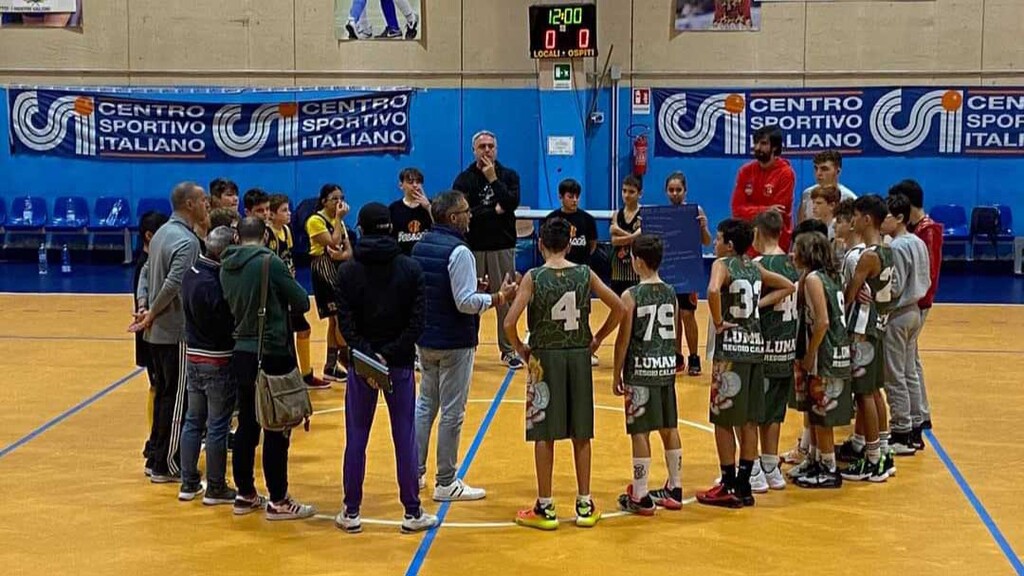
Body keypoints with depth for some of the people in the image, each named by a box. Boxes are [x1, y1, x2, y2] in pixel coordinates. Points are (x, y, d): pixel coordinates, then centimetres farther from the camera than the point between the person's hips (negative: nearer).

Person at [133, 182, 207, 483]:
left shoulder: (163, 232, 12)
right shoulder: (186, 241, -18)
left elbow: (146, 271, 15)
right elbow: (174, 284, -26)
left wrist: (142, 306, 3)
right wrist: (151, 315, -14)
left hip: (158, 331, 9)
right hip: (177, 331, -9)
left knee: (164, 393, 16)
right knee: (177, 399, -1)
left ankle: (159, 458, 22)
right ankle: (167, 465, 5)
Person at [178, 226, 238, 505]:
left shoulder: (192, 273, 3)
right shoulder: (213, 284, -24)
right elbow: (228, 323, -21)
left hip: (193, 355, 8)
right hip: (218, 361, -8)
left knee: (193, 421, 16)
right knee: (218, 427, 3)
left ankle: (189, 483, 23)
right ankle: (216, 488, 12)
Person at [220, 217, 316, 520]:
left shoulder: (226, 267, 3)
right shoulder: (269, 262, -15)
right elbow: (302, 302, -9)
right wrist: (283, 298, 10)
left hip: (242, 354, 7)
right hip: (272, 355, -7)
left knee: (246, 426, 14)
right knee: (276, 430, 0)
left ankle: (245, 494, 21)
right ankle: (278, 501, 5)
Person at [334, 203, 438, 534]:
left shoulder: (348, 271, -3)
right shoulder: (410, 269, -2)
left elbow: (346, 323, -11)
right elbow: (417, 323, -9)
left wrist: (369, 356, -15)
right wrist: (390, 354, -11)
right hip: (400, 365, 0)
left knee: (356, 439, 8)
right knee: (405, 439, 6)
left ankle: (351, 513, 13)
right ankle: (412, 513, 10)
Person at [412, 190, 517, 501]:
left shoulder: (420, 246, 6)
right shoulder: (458, 252, -19)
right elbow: (466, 302, -22)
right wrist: (499, 297, -13)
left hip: (426, 340, 8)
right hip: (455, 344, -8)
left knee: (425, 404, 18)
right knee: (452, 413, 0)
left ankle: (415, 473, 22)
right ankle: (446, 483, 7)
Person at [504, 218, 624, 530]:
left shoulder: (533, 278, -10)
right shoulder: (585, 274, -1)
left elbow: (510, 323, -17)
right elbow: (618, 308, -1)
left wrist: (520, 348, 0)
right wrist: (597, 339, 10)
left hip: (545, 359, -3)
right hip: (579, 357, 3)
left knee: (544, 435, 5)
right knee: (581, 434, 11)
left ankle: (545, 507, 9)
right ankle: (584, 505, 17)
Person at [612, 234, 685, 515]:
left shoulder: (631, 296, -12)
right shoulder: (671, 293, 4)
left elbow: (623, 339, -9)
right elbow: (674, 334, 11)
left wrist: (617, 374, -1)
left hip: (640, 371, -6)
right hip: (667, 366, 6)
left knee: (640, 431, -1)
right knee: (669, 428, 14)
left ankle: (640, 497, 2)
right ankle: (674, 490, 22)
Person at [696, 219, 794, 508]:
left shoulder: (722, 264, -9)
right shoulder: (755, 268, 12)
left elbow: (713, 290, -30)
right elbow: (788, 287, 24)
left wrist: (718, 322, -16)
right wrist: (758, 304, 13)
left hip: (731, 348, -7)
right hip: (755, 345, 7)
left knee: (723, 420, 3)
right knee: (749, 421, 11)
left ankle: (729, 488, 6)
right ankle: (744, 486, 16)